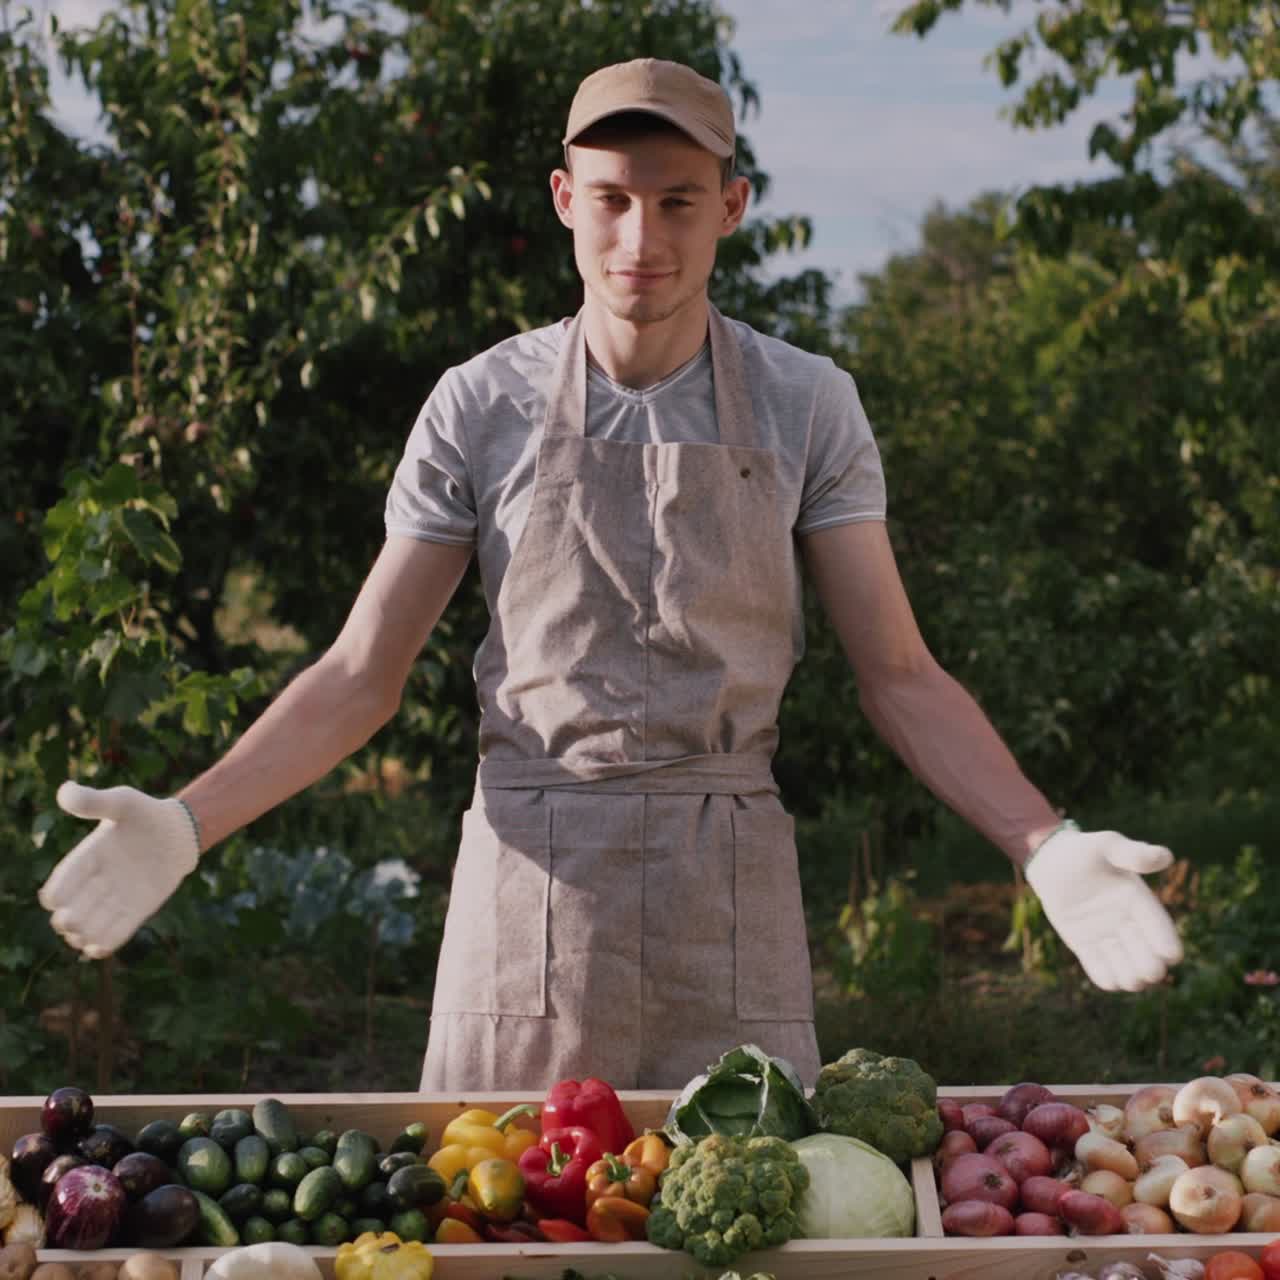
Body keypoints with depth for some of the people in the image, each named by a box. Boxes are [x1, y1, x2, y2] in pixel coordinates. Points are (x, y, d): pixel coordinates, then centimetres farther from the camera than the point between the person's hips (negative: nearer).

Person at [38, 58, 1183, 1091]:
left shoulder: (808, 406, 3)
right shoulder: (483, 405, 2)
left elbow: (899, 677, 4)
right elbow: (361, 676, 6)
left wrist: (1047, 847, -10)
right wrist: (185, 826, -7)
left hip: (731, 900, 0)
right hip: (529, 873, 0)